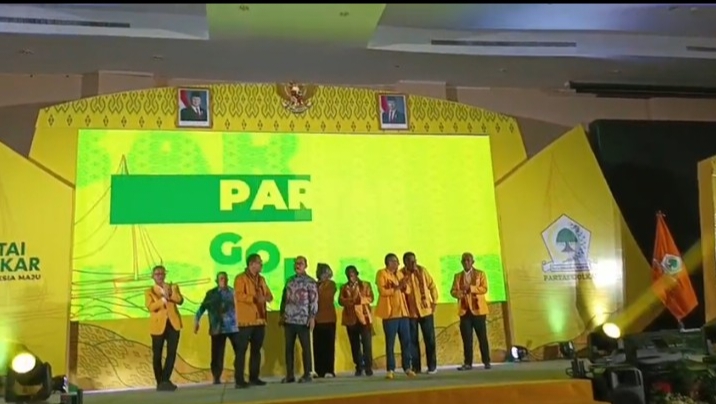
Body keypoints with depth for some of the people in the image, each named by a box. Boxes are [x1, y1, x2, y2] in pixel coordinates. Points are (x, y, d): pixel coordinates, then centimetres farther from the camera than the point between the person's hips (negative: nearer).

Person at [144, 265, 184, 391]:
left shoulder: (173, 287, 13)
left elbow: (180, 300, -4)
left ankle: (165, 380, -3)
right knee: (157, 355, 3)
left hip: (173, 323, 1)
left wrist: (170, 294, -18)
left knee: (172, 352, -7)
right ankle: (160, 382, 14)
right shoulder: (149, 292, 7)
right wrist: (163, 299, -20)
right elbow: (150, 306, -11)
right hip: (158, 325, -1)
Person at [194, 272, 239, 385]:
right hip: (218, 328, 0)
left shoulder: (233, 292, 4)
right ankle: (216, 377, 15)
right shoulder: (211, 293, 5)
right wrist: (196, 321, -7)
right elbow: (202, 307, 2)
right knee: (217, 354, 3)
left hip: (233, 327, 1)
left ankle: (239, 377, 9)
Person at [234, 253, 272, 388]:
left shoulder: (261, 279, 17)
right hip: (246, 320, -7)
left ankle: (254, 377, 18)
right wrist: (254, 298, -25)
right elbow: (238, 295, -19)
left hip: (260, 320, 7)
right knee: (242, 349, -4)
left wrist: (266, 297, -9)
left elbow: (269, 295, 15)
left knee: (256, 350, 11)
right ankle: (239, 380, -1)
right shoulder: (241, 278, -6)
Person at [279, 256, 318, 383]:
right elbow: (284, 298, 16)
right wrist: (281, 315, 14)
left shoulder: (310, 282, -3)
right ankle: (289, 375, 15)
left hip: (303, 320, -5)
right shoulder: (289, 281, 13)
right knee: (289, 347, 7)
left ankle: (307, 374, 9)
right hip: (289, 319, 5)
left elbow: (314, 300, -8)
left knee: (305, 347, 1)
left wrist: (312, 317, -15)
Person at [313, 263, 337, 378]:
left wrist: (320, 287, -3)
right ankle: (319, 371, 8)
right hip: (317, 319, 3)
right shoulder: (316, 285, 10)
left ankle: (329, 371, 1)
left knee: (328, 345, -2)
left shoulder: (331, 284, 3)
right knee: (318, 346, 2)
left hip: (328, 318, -3)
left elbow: (326, 296, -10)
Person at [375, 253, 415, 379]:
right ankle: (391, 369, 3)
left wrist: (404, 286, -7)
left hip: (403, 312, 6)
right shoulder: (381, 273, -3)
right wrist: (396, 288, -16)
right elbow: (382, 291, -14)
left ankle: (407, 367, 13)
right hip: (390, 313, -6)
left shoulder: (399, 273, 17)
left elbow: (408, 290, 14)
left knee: (406, 341, 5)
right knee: (390, 342, -2)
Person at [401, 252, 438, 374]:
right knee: (413, 340, 3)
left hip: (426, 310, 1)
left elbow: (432, 286, 5)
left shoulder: (422, 271, -1)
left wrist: (434, 302, 2)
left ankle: (432, 366, 14)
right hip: (410, 312, -1)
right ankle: (416, 367, 12)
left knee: (429, 339, 4)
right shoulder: (401, 274, -7)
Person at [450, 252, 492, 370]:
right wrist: (459, 293, -16)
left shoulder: (480, 274, 5)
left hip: (478, 309, -2)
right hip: (464, 310, 3)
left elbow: (484, 288, -7)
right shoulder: (458, 276, 14)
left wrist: (470, 288, -18)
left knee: (482, 337, 1)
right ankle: (467, 363, 3)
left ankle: (486, 362, 8)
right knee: (467, 338, 1)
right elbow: (453, 291, 6)